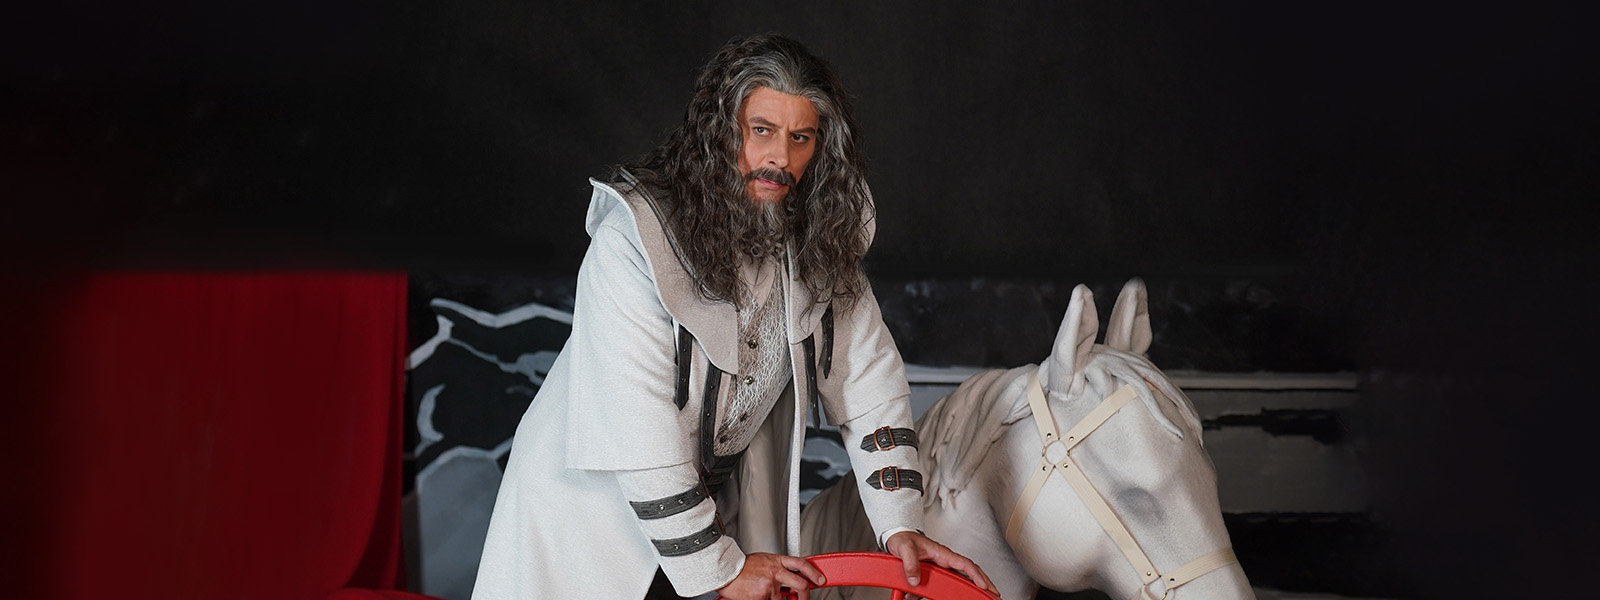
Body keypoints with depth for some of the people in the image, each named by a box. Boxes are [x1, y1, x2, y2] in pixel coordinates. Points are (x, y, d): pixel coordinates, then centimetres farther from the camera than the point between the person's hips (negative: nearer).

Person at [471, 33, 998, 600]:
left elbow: (870, 379, -3)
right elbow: (637, 425, -26)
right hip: (597, 490, -4)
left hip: (721, 499, 5)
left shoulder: (819, 248, -6)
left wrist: (901, 526, -13)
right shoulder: (633, 239, -25)